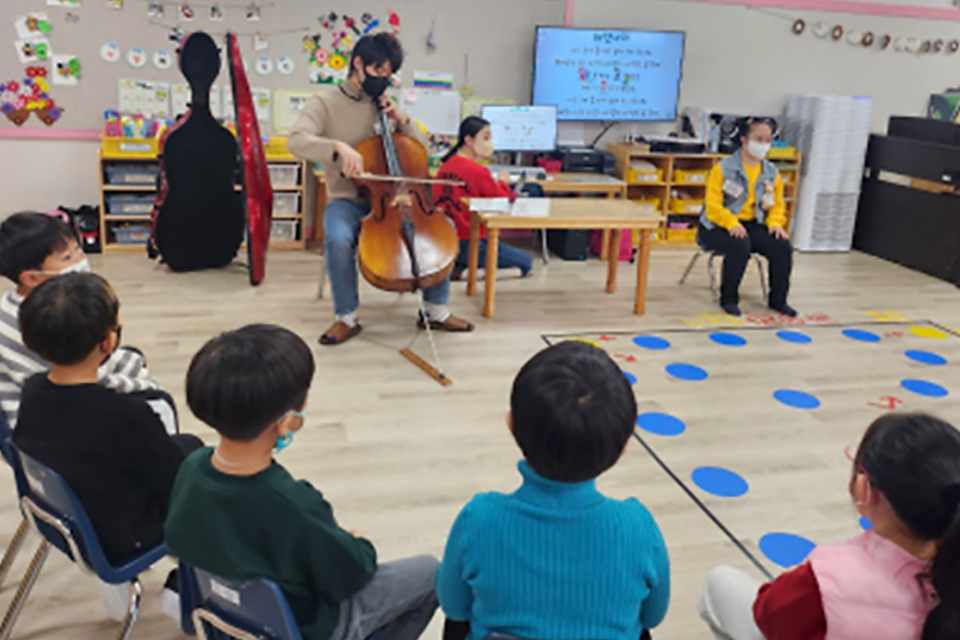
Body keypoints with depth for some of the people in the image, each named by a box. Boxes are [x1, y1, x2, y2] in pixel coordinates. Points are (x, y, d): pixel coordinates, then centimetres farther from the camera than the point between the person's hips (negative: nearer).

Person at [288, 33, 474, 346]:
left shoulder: (385, 105, 12)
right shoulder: (325, 102, -1)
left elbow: (422, 151, 13)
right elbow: (296, 141, -19)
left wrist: (402, 120, -4)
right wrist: (338, 147, -35)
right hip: (347, 201, -4)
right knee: (338, 239, -36)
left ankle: (436, 310, 0)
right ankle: (346, 317, -13)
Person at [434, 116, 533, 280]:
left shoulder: (445, 166, 6)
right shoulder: (478, 171, -16)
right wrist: (502, 182, 13)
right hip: (467, 244, -8)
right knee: (525, 263, 5)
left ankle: (457, 268, 9)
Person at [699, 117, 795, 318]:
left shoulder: (772, 173, 9)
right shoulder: (723, 169, -7)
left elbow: (777, 204, 13)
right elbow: (713, 205, -14)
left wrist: (775, 223, -10)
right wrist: (732, 224, -31)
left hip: (753, 224, 5)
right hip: (719, 226, -5)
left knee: (782, 246, -21)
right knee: (740, 244, -36)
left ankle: (778, 299, -1)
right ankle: (728, 299, -16)